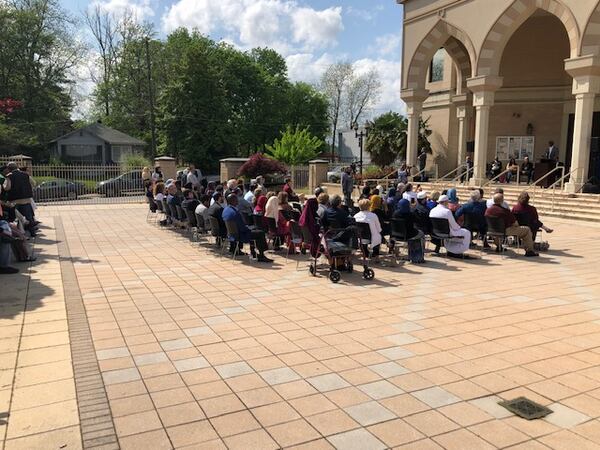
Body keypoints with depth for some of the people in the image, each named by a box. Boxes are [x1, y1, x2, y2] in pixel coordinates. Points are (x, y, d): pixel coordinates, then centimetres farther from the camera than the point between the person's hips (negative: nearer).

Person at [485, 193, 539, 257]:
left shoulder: (488, 210, -8)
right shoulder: (505, 211, -25)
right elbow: (515, 224, -16)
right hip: (506, 231, -6)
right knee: (527, 230, 6)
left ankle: (498, 246, 51)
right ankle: (529, 251, 12)